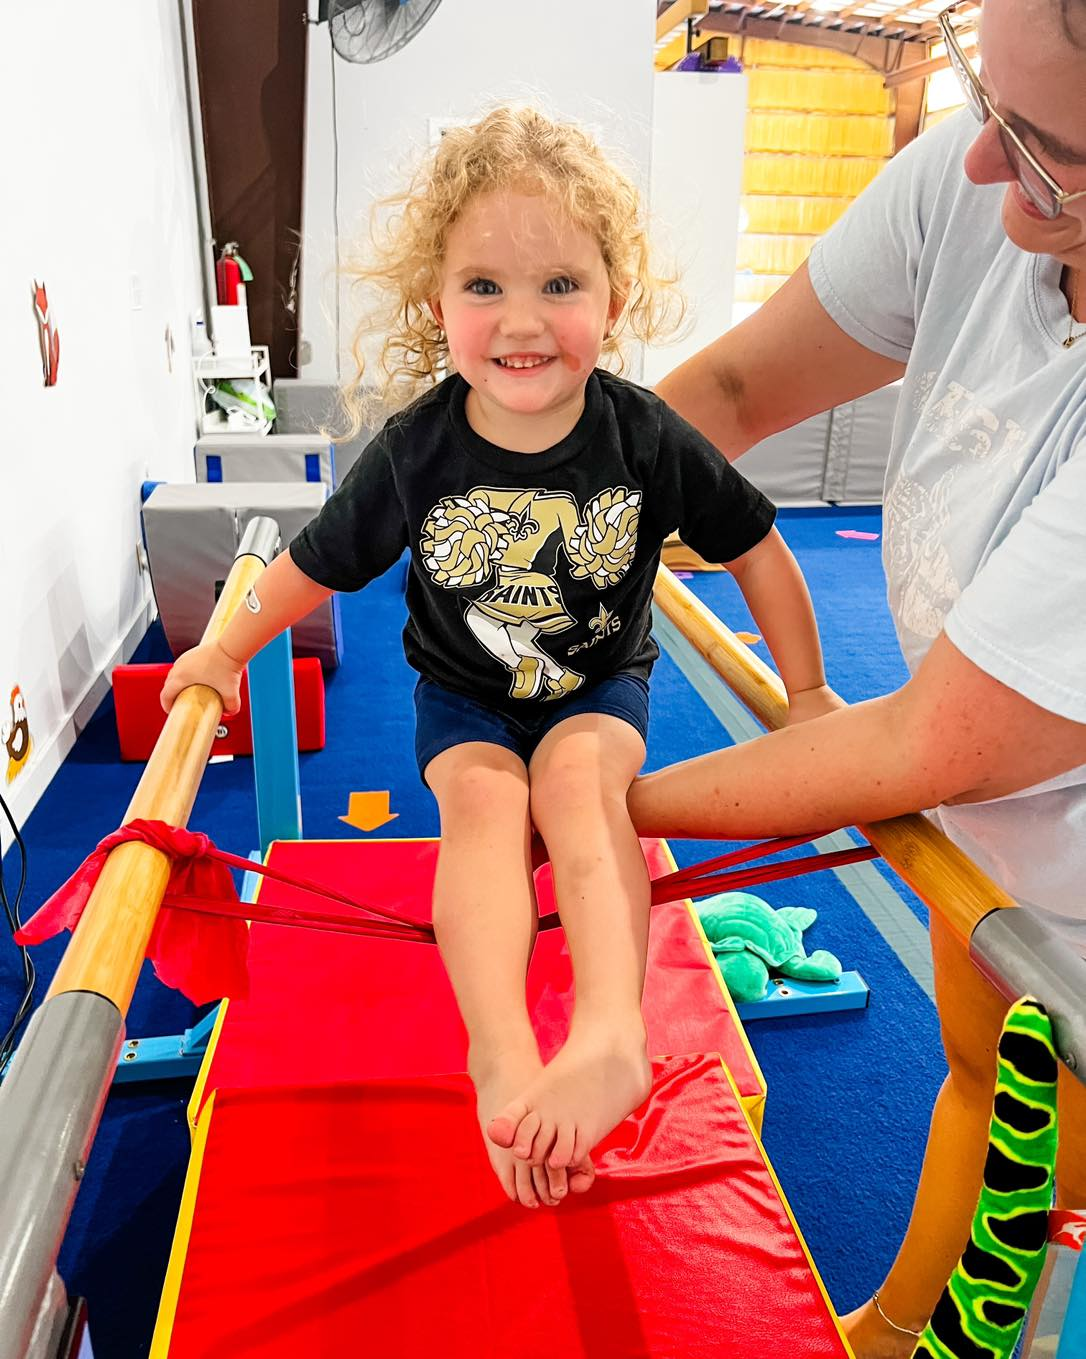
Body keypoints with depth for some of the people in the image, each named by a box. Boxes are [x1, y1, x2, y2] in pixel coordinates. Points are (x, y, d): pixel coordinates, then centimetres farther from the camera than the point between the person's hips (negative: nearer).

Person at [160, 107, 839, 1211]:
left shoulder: (646, 437, -17)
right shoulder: (416, 449, -17)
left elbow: (754, 548, -4)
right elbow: (316, 563, -1)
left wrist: (804, 691, 2)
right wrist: (227, 652, 9)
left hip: (600, 683, 0)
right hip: (464, 695, 1)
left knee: (577, 781, -30)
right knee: (484, 799, -28)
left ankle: (609, 1033, -34)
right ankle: (501, 1059, -35)